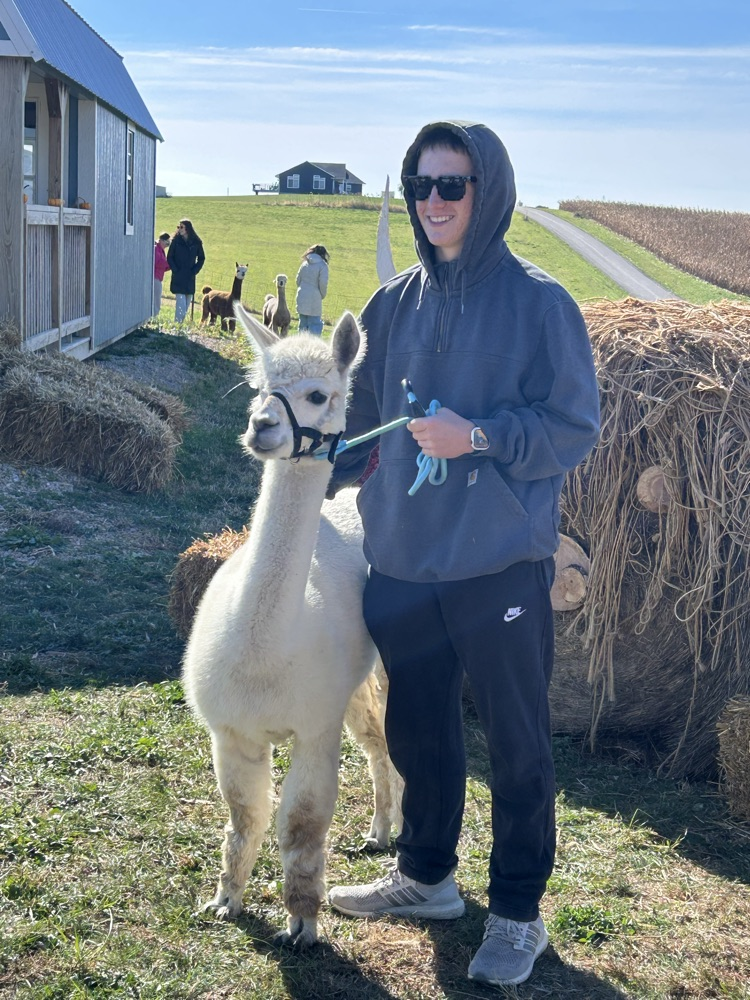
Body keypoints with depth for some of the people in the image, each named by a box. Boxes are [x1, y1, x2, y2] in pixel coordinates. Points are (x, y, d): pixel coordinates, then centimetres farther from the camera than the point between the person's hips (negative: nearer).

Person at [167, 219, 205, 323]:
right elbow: (169, 257, 2)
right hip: (178, 279, -3)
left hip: (190, 279, 3)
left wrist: (195, 271, 1)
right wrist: (175, 270, -8)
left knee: (186, 305, 9)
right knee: (181, 305, -12)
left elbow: (201, 258, 12)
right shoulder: (176, 241, -2)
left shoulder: (196, 242, 2)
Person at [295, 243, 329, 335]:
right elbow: (323, 283, -13)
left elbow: (298, 280, 12)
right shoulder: (322, 265, -7)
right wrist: (322, 295, 3)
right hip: (314, 299, -6)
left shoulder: (305, 263, 10)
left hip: (301, 297, 6)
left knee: (303, 325, 14)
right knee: (315, 325, -3)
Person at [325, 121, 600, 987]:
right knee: (417, 733, 18)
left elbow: (574, 427, -9)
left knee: (516, 743, 7)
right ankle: (425, 876, 39)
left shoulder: (537, 301, -8)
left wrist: (476, 436, -20)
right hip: (402, 559, 5)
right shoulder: (394, 303, 7)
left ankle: (518, 913, 24)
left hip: (501, 562, -5)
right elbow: (361, 419, 16)